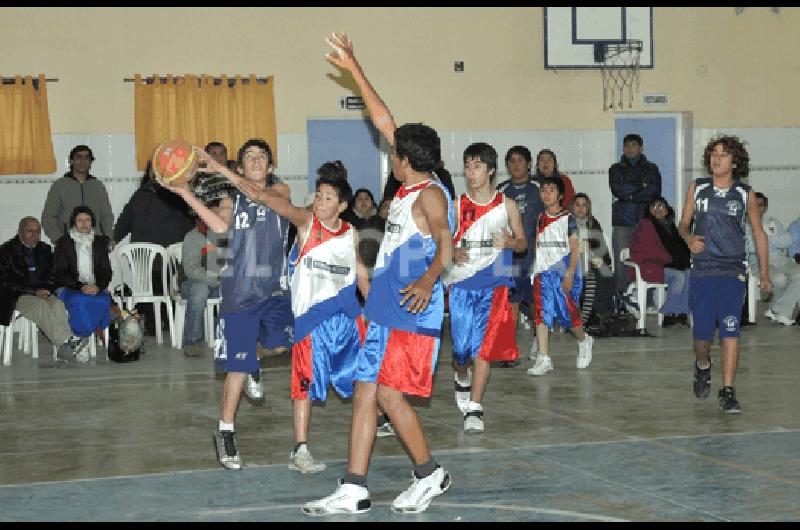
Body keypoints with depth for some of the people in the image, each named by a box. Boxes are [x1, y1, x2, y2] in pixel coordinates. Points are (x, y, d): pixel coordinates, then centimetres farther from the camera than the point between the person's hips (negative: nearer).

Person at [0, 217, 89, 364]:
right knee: (41, 305, -34)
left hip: (43, 293, 4)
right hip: (18, 297, -4)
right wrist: (34, 292, -14)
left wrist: (46, 289, -6)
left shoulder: (45, 249, 16)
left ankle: (65, 350, -43)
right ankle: (67, 341, -43)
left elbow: (52, 275, 18)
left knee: (58, 304, -29)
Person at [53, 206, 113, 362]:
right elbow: (60, 273, -2)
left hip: (96, 289, 2)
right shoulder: (63, 243, 6)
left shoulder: (100, 242, 14)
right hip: (69, 288, -2)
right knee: (79, 301, -37)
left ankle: (79, 340, -26)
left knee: (104, 301, -34)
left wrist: (98, 287, -13)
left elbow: (106, 271, 9)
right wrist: (81, 287, -17)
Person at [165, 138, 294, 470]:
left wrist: (218, 168, -24)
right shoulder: (231, 201, 9)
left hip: (274, 290, 1)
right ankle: (225, 433, 10)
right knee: (238, 367, 0)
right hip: (238, 291, 0)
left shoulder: (281, 192, 6)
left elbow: (260, 195, -18)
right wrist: (185, 193, -23)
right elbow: (220, 226, -14)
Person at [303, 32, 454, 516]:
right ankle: (354, 492, 8)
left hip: (413, 310, -9)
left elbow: (446, 241, -25)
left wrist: (428, 279, -44)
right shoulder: (408, 188, 14)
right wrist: (353, 68, 24)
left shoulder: (431, 194, -9)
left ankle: (430, 474, 7)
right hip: (386, 310, 9)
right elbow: (384, 121, 21)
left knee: (388, 392, -10)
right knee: (365, 391, 6)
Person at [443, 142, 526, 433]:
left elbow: (523, 242, 11)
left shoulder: (506, 205, 4)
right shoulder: (457, 206, 5)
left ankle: (474, 409, -5)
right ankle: (462, 377, 37)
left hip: (492, 282, -1)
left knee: (483, 344, -9)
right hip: (461, 281, 1)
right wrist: (453, 253, -13)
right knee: (461, 345, 1)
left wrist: (510, 242, -12)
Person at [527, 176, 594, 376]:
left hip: (563, 273, -4)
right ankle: (543, 359, -5)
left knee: (569, 314, 1)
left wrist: (569, 274, -16)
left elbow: (574, 249, -8)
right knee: (541, 314, -6)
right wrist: (535, 271, 12)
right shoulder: (540, 219, 10)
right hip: (543, 273, 4)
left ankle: (584, 341, 32)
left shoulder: (567, 219, -5)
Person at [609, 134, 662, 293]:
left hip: (645, 220, 0)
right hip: (622, 221, 0)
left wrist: (630, 194, -6)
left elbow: (655, 190, -1)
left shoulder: (651, 168, 16)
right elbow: (617, 190, -2)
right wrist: (641, 187, -1)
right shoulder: (616, 169, 16)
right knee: (622, 261, -6)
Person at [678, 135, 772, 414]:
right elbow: (683, 223, 12)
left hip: (733, 271, -1)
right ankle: (702, 366, 38)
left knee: (730, 331, -11)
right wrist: (689, 238, -12)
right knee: (702, 333, 4)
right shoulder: (697, 188, 5)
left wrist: (764, 274, 11)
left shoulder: (745, 194, 3)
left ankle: (728, 392, -6)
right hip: (702, 270, 1)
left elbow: (759, 233, 11)